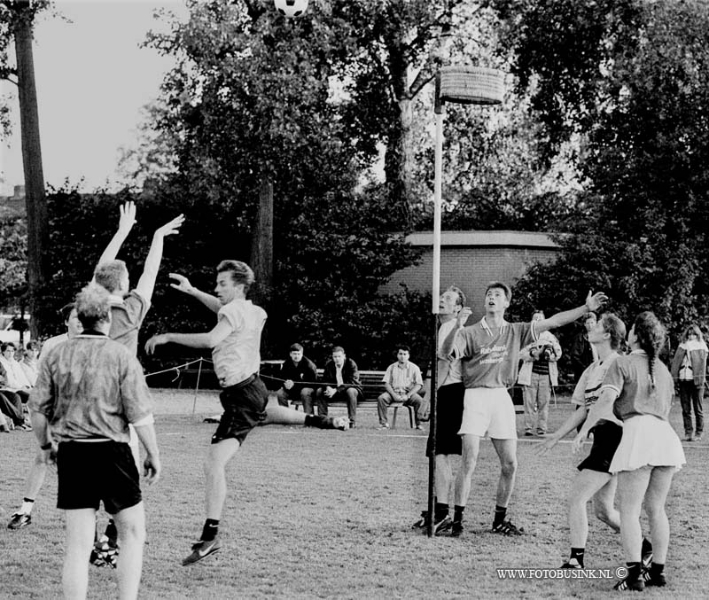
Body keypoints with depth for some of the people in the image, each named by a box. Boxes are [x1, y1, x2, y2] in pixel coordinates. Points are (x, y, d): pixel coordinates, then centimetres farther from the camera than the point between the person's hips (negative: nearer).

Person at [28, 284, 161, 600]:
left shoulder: (57, 355, 3)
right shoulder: (122, 357, -8)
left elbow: (38, 408, 5)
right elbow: (139, 415, -9)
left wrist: (45, 445, 21)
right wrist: (153, 454, 3)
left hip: (70, 453, 3)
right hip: (111, 452, -3)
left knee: (77, 545, 5)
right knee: (133, 535, 12)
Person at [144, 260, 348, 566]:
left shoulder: (234, 311, -16)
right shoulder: (253, 311, 9)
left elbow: (211, 339, -34)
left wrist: (168, 336, -30)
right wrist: (191, 290, 27)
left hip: (240, 395, -10)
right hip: (253, 388, 10)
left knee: (214, 464, -16)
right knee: (264, 412, 46)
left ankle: (210, 535, -23)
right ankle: (321, 420, 60)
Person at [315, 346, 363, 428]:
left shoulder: (351, 364, -17)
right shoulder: (329, 365, -3)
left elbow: (352, 382, -26)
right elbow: (325, 380, -1)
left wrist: (336, 390, -36)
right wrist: (328, 388, -28)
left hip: (352, 388, -4)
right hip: (334, 391, 4)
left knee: (350, 391, -38)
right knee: (319, 391, -15)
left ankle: (351, 422, -32)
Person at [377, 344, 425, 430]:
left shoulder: (414, 368, 5)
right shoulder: (391, 367, 11)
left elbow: (418, 385, -1)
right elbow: (386, 383, 6)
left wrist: (408, 395, -15)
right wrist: (394, 395, -13)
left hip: (409, 393, -2)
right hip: (394, 392, 2)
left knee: (419, 400, -32)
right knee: (381, 398, -27)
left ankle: (418, 424, -20)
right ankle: (383, 423, -19)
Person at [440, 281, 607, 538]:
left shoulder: (516, 331, 13)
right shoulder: (470, 333, 5)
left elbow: (552, 321, 9)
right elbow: (446, 351, -9)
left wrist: (586, 308, 3)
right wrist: (458, 326, -25)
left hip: (502, 397, 3)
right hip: (475, 396, -3)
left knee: (509, 464, 2)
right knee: (469, 462, -12)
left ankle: (500, 519, 17)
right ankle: (457, 519, -5)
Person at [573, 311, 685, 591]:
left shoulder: (623, 363, 2)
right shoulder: (663, 370, 24)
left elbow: (606, 398, -12)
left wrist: (584, 429, -7)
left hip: (638, 431, -7)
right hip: (666, 433, 7)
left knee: (629, 510, -5)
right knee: (656, 508, 17)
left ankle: (635, 573, -14)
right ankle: (658, 570, 18)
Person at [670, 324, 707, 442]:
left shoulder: (701, 346, 4)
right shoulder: (683, 346, 13)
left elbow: (702, 363, -5)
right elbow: (675, 361, 7)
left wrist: (700, 378, -17)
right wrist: (674, 376, -7)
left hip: (696, 380, -3)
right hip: (683, 379, 3)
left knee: (698, 409, 2)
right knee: (686, 409, 4)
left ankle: (698, 433, 9)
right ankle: (688, 432, 9)